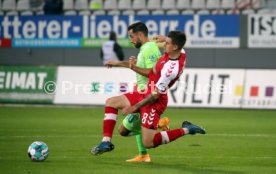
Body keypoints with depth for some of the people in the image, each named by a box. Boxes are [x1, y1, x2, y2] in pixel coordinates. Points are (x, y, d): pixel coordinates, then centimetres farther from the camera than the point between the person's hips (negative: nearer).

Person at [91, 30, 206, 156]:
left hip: (155, 102, -10)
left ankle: (185, 130, 0)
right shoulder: (181, 52, -4)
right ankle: (106, 142, 7)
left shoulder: (171, 68, -31)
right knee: (110, 102, 10)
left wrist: (135, 107, -16)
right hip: (147, 93, 10)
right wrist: (134, 68, -1)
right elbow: (153, 72, 9)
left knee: (148, 143, -10)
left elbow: (156, 94, -24)